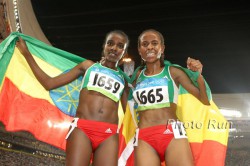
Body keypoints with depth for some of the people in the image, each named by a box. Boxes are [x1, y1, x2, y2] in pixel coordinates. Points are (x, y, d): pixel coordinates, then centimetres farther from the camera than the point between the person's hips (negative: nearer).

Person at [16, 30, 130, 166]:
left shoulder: (123, 79, 21)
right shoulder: (88, 65, 17)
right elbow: (49, 83, 15)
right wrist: (26, 53, 17)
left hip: (109, 135, 1)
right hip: (82, 129, -1)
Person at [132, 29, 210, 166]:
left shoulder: (173, 72, 8)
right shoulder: (137, 76, 15)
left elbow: (205, 101, 8)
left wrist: (198, 75, -8)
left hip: (172, 133, -1)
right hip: (144, 139, 2)